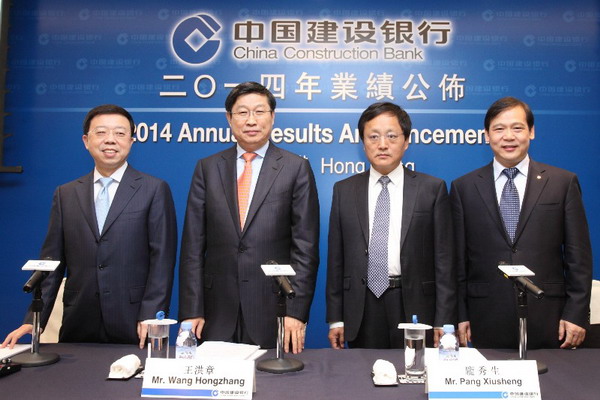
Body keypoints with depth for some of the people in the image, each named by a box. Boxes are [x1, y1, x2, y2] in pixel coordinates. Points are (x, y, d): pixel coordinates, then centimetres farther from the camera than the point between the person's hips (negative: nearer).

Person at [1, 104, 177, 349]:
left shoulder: (155, 190, -1)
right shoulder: (65, 194, 10)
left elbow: (162, 258, -6)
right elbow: (51, 261, 9)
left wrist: (150, 317, -13)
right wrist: (33, 320, 2)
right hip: (78, 328, 3)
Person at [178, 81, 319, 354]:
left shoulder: (296, 168, -1)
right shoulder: (207, 168, 6)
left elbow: (305, 247, -4)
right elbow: (193, 245, 3)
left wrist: (296, 311, -9)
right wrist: (191, 310, -2)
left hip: (273, 311, -2)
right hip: (218, 312, 2)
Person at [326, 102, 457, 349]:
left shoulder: (433, 189, 1)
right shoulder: (344, 191, 5)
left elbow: (443, 260, -1)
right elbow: (336, 259, 5)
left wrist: (443, 322, -5)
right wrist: (335, 319, 3)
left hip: (414, 308, -1)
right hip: (362, 313, 2)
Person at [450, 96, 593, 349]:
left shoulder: (564, 183, 3)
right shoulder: (464, 187, 3)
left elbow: (578, 255, 3)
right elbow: (458, 259, 3)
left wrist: (576, 314, -1)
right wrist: (459, 316, 1)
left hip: (546, 322, 0)